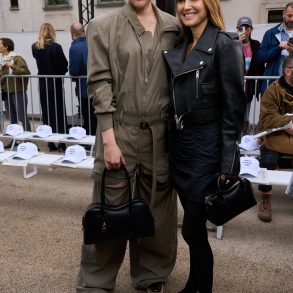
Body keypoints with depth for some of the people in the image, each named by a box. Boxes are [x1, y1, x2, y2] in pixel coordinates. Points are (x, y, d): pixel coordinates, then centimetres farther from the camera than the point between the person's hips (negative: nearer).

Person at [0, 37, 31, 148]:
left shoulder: (17, 58, -11)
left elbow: (26, 72, -21)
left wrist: (13, 66, -25)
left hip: (18, 91, -7)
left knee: (22, 116, -4)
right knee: (12, 118, 12)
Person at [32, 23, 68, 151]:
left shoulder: (35, 47, -1)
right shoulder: (55, 47, -15)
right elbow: (64, 64, -11)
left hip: (42, 83, 4)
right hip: (55, 82, -4)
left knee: (47, 112, 10)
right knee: (59, 112, 5)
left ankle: (51, 142, 14)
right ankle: (61, 141, 8)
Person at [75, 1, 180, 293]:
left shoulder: (173, 27, 7)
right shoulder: (104, 26, 0)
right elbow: (99, 83, -6)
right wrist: (109, 140, -11)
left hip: (161, 132, 3)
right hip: (120, 130, -2)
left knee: (158, 210, 12)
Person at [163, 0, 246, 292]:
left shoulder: (225, 43, -9)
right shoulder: (179, 46, 11)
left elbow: (233, 106, -12)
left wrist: (227, 163, -14)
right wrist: (171, 142, 13)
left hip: (206, 146, -6)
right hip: (178, 143, 6)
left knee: (192, 228, 0)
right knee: (195, 225, 17)